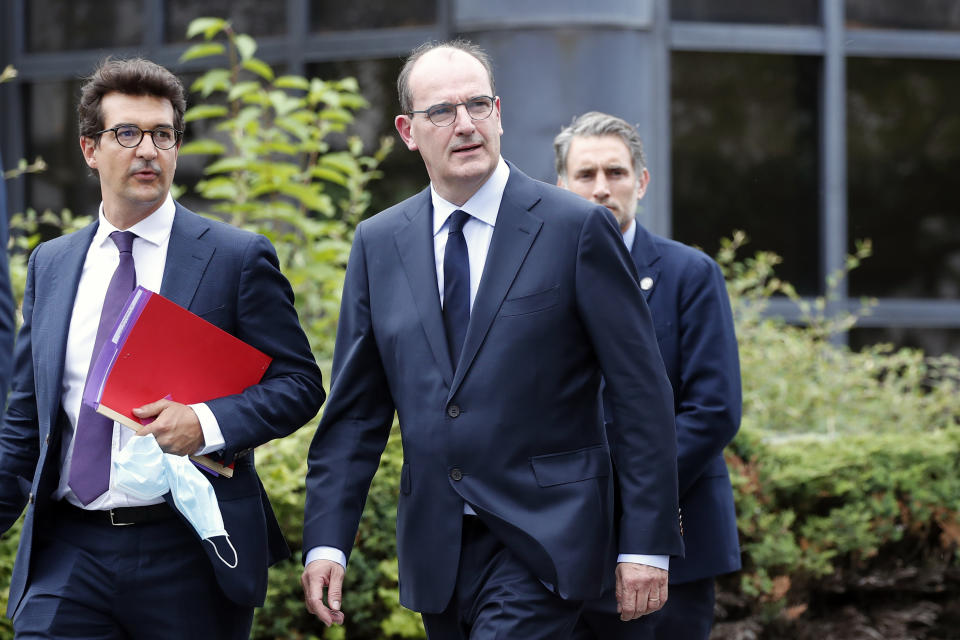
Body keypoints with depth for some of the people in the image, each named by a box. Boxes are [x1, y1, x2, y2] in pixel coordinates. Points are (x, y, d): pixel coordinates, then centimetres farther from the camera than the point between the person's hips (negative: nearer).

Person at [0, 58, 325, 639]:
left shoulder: (239, 258, 0)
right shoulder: (50, 265, 14)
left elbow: (300, 383, -2)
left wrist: (207, 422, -18)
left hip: (191, 562, -3)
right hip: (67, 555, 3)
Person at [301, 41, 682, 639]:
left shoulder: (577, 228, -5)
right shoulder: (378, 244, 8)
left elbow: (644, 395, -5)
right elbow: (355, 408, 10)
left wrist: (646, 545, -9)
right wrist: (327, 540, 1)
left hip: (543, 541, -5)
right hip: (436, 550, 5)